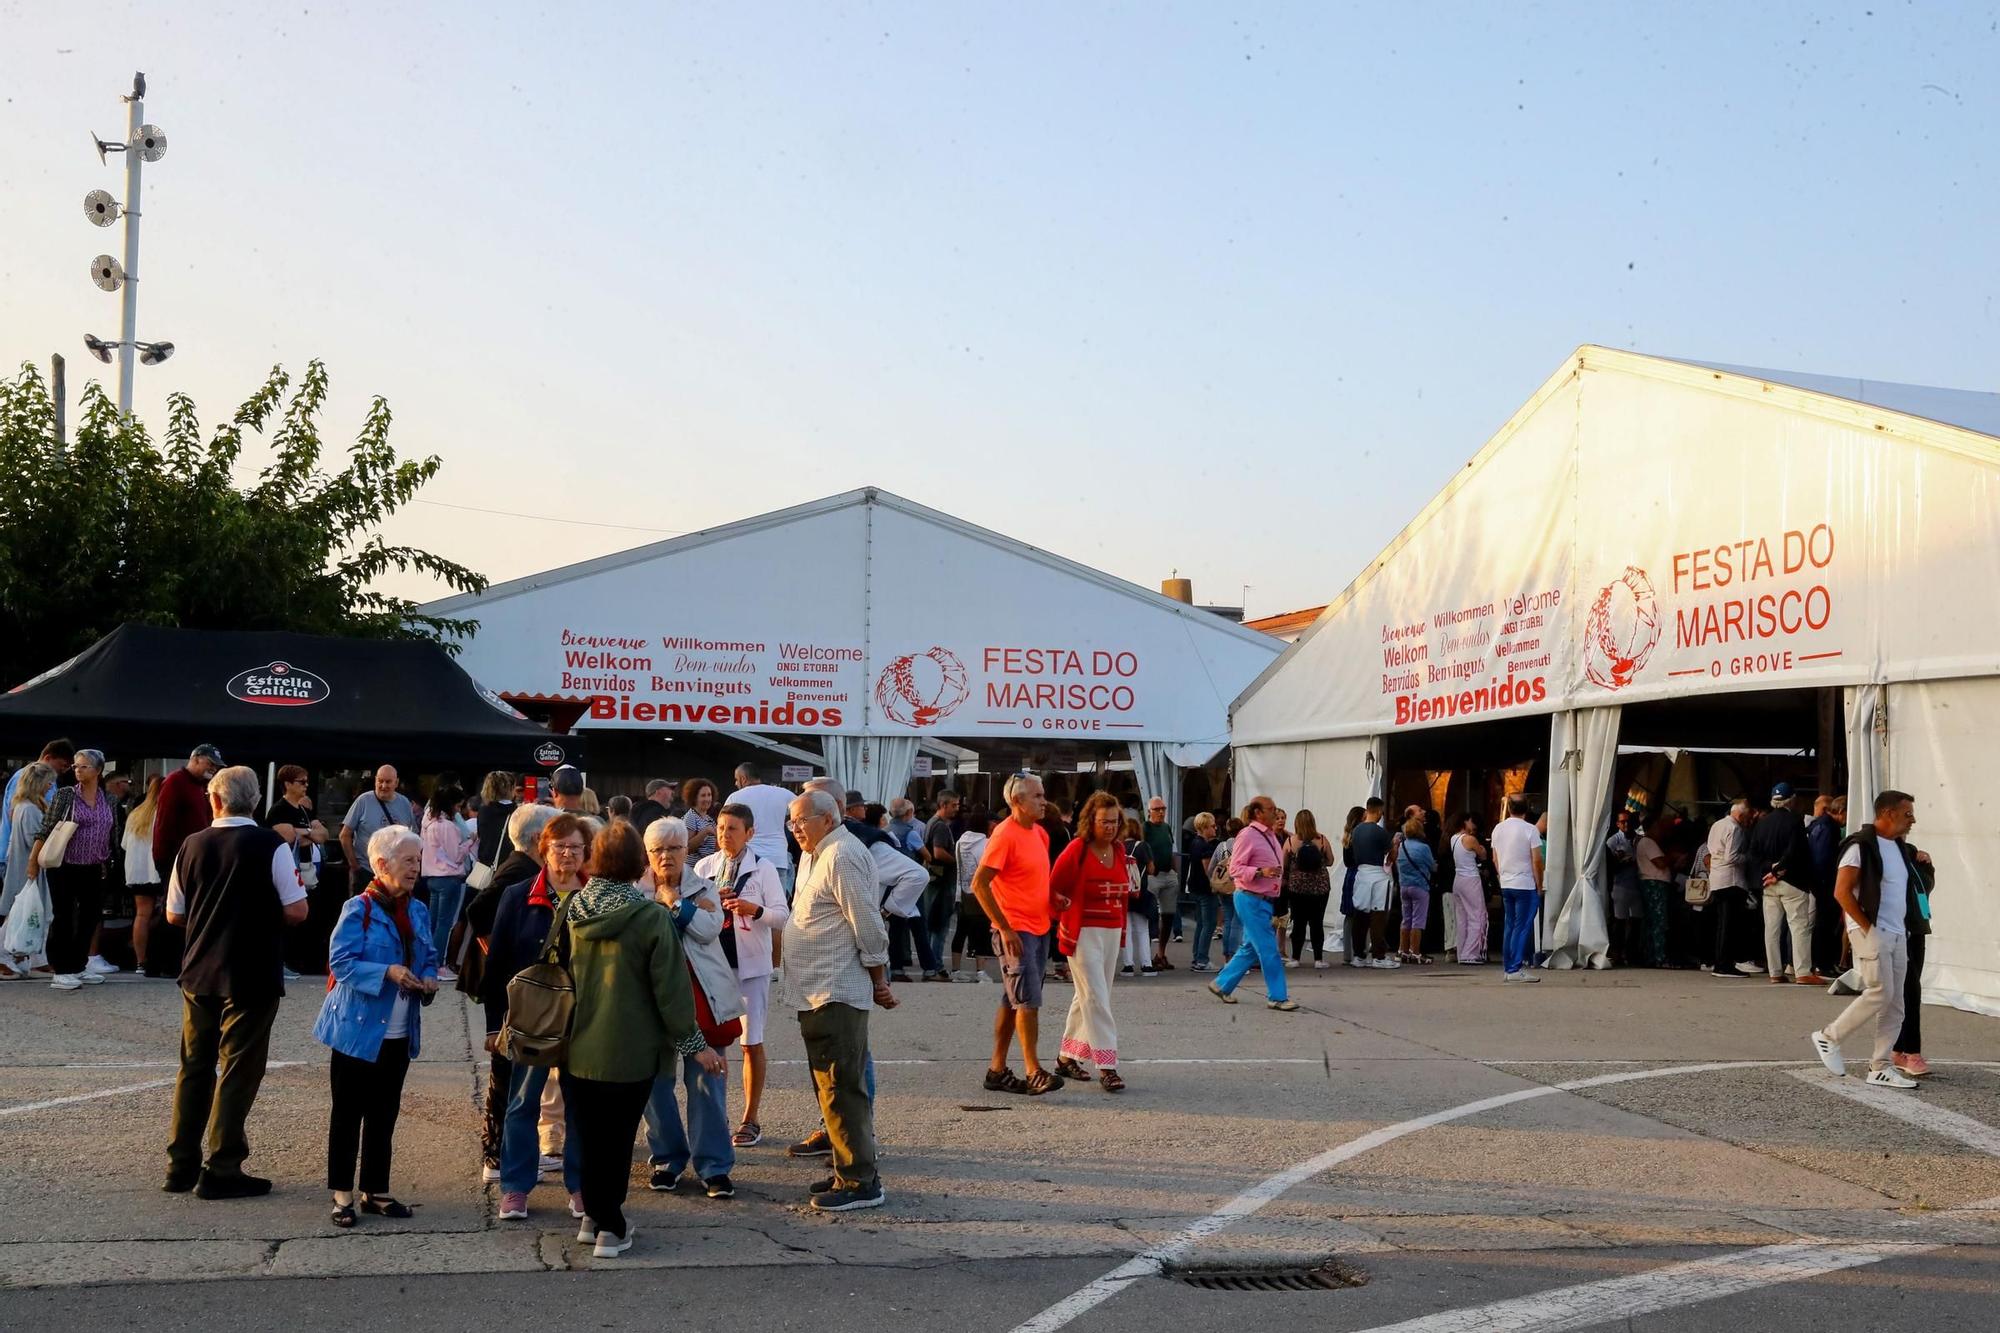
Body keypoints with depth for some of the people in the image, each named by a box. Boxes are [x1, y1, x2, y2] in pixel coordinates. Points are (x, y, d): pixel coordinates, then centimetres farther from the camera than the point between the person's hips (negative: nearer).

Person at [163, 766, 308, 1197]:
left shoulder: (192, 845, 1)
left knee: (195, 1066, 15)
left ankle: (181, 1166, 19)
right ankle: (221, 1170, 4)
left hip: (199, 972, 4)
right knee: (238, 1071, 2)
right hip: (252, 978, -4)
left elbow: (174, 915, 8)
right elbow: (296, 911, -14)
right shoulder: (270, 846, -12)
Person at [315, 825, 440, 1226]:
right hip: (358, 1029, -6)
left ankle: (376, 1190, 23)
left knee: (384, 1115, 13)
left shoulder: (419, 912, 8)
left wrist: (428, 979, -6)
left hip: (399, 1034, 6)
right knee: (348, 1114, 4)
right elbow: (340, 961, -18)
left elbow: (429, 959, 15)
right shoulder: (358, 910, -12)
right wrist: (388, 972, -28)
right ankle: (342, 1194, 13)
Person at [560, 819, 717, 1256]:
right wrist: (694, 1043, -5)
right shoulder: (650, 917, -16)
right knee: (617, 1138, 5)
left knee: (588, 1135, 17)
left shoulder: (571, 909, -2)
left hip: (576, 1048, 4)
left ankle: (596, 1215, 26)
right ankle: (610, 1227, 8)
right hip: (629, 1051, -4)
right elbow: (671, 987, -14)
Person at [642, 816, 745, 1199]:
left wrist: (673, 900, -12)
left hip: (700, 998, -1)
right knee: (655, 1082, 7)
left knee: (707, 1081, -1)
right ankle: (666, 1160, 21)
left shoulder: (704, 888, 5)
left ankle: (713, 1167, 4)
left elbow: (709, 929, -13)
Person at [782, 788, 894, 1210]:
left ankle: (860, 1181, -4)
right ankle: (850, 1168, 23)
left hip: (837, 993, -10)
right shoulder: (817, 856, 18)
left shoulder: (841, 857, -15)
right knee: (834, 1085, 15)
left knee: (840, 1087, -8)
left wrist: (879, 981, -11)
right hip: (817, 993, 10)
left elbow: (868, 926, -17)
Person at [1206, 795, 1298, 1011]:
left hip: (1265, 900, 9)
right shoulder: (1248, 835, -13)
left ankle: (1222, 984, 25)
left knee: (1251, 948, 14)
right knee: (1268, 949, -7)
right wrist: (1260, 872, -27)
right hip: (1251, 900, -9)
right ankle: (1276, 997, 0)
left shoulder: (1271, 836, 14)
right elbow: (1235, 869, -16)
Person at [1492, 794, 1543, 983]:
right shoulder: (1529, 830, -11)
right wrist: (1539, 885, -3)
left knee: (1509, 926, 11)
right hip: (1525, 885, -6)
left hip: (1505, 885, 6)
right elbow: (1536, 860, -12)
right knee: (1522, 927, -5)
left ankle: (1508, 968, 12)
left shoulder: (1498, 829, 7)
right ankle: (1515, 969, -10)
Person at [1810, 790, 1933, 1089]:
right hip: (1871, 931, -8)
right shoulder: (1861, 846, -9)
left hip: (1898, 933, 8)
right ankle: (1829, 1037, 0)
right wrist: (1866, 926, -15)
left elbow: (1924, 886, 30)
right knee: (1880, 993, -15)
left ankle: (1881, 1067, 9)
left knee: (1895, 1003, 5)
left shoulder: (1901, 848, 16)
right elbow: (1842, 891, -16)